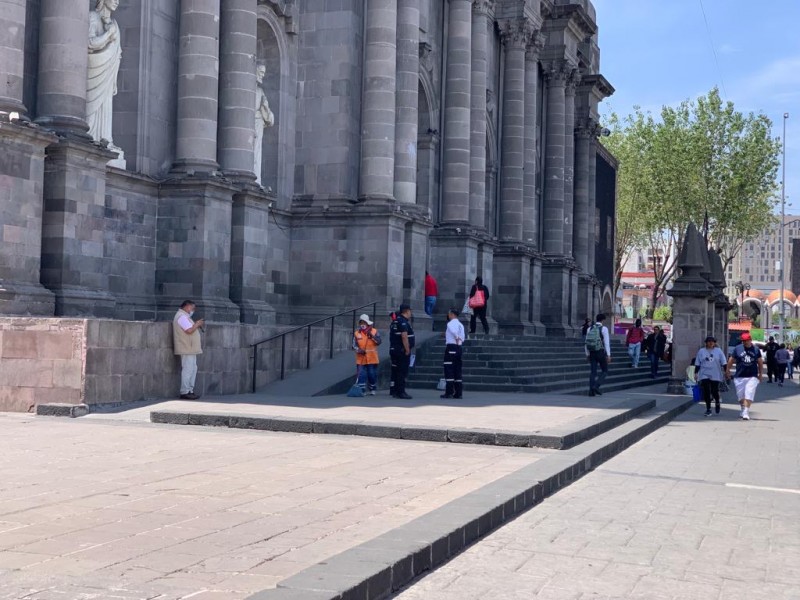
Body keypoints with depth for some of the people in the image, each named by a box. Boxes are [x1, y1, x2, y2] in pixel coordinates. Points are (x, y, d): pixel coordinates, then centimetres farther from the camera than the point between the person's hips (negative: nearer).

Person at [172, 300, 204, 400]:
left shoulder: (184, 316, 21)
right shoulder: (181, 316, -13)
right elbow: (189, 330, -22)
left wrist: (197, 324, 11)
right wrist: (197, 324, -8)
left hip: (191, 349, 11)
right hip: (187, 349, -11)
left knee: (193, 369, 13)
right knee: (187, 370, -9)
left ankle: (190, 391, 17)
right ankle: (184, 392, -7)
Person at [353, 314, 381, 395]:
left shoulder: (374, 331, 1)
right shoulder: (357, 333, 4)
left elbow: (378, 342, -7)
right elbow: (354, 345, 1)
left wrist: (372, 336, -16)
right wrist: (358, 350, -18)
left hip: (372, 358, -1)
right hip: (361, 359, 1)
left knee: (372, 374, 5)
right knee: (361, 374, -3)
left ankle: (372, 389, 21)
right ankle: (362, 390, 2)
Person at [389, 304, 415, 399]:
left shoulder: (395, 321, 16)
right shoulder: (403, 321, -15)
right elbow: (404, 337, -22)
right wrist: (407, 350, -19)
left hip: (394, 350, 10)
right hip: (402, 351, -10)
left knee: (395, 371, 13)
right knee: (402, 372, -7)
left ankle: (394, 391, 18)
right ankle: (401, 392, -7)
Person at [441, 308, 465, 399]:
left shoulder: (450, 323, -7)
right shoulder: (460, 324, 15)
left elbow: (454, 331, -28)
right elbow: (463, 337, 7)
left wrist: (456, 338, -14)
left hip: (451, 347, -8)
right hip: (459, 348, 8)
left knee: (449, 370, -5)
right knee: (457, 371, 9)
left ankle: (449, 392, -8)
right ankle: (458, 393, 9)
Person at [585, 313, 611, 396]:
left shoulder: (590, 329, 8)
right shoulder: (604, 328, -8)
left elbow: (586, 342, 10)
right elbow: (606, 342, -13)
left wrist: (587, 354, 17)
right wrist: (608, 355, -12)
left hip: (592, 352, 5)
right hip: (601, 352, -5)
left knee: (593, 372, 7)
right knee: (605, 371, 8)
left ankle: (591, 391, 0)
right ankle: (596, 386, -11)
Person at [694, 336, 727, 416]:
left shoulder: (718, 351, 6)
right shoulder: (701, 351, 7)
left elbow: (723, 363, 5)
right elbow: (697, 363, 9)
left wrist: (725, 371, -4)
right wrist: (696, 373, 4)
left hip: (715, 375, -1)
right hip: (704, 375, 1)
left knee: (714, 391, -3)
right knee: (706, 392, -5)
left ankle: (717, 403, 30)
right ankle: (708, 409, 3)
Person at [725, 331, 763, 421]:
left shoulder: (756, 350, 5)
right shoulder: (737, 349, 2)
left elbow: (760, 362, 13)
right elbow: (731, 360, 9)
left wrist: (761, 374, 12)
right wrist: (727, 371, 8)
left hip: (752, 377, -1)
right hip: (739, 376, 1)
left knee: (749, 395, -11)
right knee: (740, 396, 8)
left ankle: (746, 412, -12)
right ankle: (743, 409, 28)